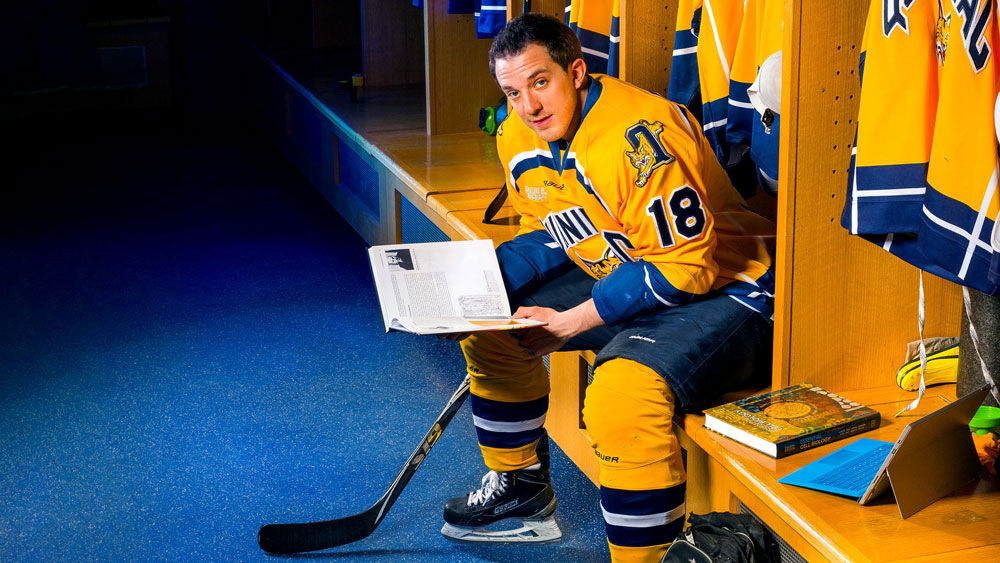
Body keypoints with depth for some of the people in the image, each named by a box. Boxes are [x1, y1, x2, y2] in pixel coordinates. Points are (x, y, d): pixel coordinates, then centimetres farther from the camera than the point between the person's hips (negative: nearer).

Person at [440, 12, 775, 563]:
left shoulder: (637, 133, -28)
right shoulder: (519, 138, 0)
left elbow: (682, 263, -27)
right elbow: (548, 235, 13)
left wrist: (569, 323, -24)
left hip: (719, 288, -9)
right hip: (618, 276, 10)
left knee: (621, 394, -35)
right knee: (490, 323, 12)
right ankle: (521, 491, 28)